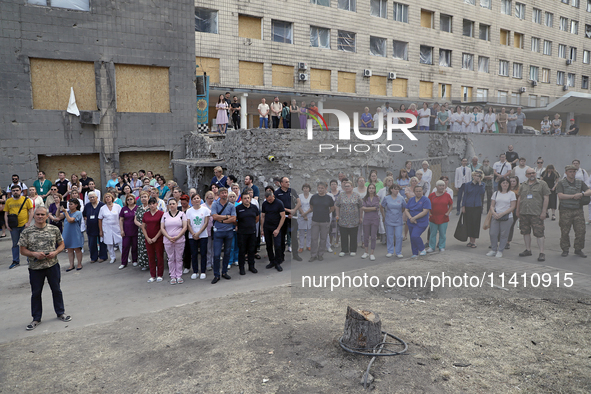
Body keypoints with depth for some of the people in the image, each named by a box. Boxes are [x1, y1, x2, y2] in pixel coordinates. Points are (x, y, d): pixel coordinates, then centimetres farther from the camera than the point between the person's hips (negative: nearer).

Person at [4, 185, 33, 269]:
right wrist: (7, 225, 0)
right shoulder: (8, 201, 6)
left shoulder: (26, 200, -2)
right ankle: (16, 261, 17)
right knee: (15, 244, 9)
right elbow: (6, 214, 9)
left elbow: (31, 211, -2)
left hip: (24, 225, -3)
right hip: (13, 226, 3)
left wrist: (28, 223, -9)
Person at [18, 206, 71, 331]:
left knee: (56, 290, 12)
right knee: (36, 293, 11)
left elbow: (61, 244, 6)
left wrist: (55, 252, -13)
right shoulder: (26, 232, -5)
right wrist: (34, 254, -19)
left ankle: (60, 312, 30)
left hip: (52, 265, 1)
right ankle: (36, 318, 26)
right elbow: (22, 250, -2)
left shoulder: (54, 229, -2)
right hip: (35, 267, 0)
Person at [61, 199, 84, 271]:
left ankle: (79, 264, 17)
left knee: (77, 249, 4)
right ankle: (71, 265, 17)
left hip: (76, 234, -6)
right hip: (68, 234, 6)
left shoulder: (78, 213, -11)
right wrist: (59, 208, -5)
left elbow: (70, 220, -22)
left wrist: (65, 211, -18)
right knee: (69, 250, 9)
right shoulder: (68, 212, 8)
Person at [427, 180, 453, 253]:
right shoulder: (431, 195, 1)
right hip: (433, 218, 0)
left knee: (442, 234, 6)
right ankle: (432, 247, 16)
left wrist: (448, 212, -2)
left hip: (444, 218, 0)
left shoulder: (447, 195, 2)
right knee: (432, 233, 5)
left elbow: (451, 205, 10)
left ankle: (442, 247, 20)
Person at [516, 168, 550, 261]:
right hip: (523, 213, 5)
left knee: (539, 233, -6)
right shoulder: (523, 185, 14)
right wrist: (518, 210, 15)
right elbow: (519, 198, 19)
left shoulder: (542, 184, 2)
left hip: (536, 213, -5)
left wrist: (544, 212, -8)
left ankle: (542, 253, -1)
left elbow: (546, 198, -2)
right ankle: (528, 250, 24)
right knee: (525, 232, 11)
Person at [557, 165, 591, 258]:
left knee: (581, 231, -2)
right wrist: (574, 196, -11)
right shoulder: (561, 183, 3)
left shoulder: (580, 182, 13)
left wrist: (582, 194, -16)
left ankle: (578, 249, 13)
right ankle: (565, 250, 13)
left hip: (578, 210, 3)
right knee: (564, 232, 0)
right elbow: (560, 196, -10)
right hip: (565, 211, -3)